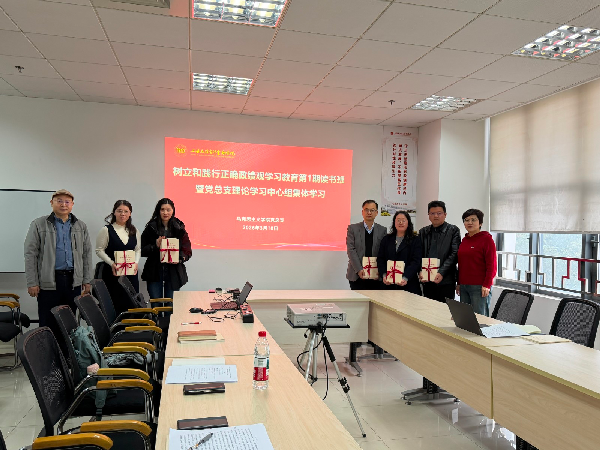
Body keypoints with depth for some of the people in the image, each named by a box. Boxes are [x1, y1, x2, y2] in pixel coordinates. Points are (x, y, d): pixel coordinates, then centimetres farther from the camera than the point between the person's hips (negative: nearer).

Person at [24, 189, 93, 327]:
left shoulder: (81, 226, 10)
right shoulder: (39, 224, 0)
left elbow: (87, 254, 11)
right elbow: (30, 254, -3)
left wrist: (87, 280, 7)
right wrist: (32, 282, -7)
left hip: (73, 281, 3)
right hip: (48, 281, -3)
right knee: (47, 323, 3)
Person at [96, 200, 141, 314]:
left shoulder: (134, 231, 11)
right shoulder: (106, 230, -3)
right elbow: (99, 250, -4)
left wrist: (136, 262, -4)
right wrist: (111, 263, -16)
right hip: (112, 273, -4)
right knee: (116, 303, -3)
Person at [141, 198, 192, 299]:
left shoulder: (179, 229, 5)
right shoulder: (151, 228, 3)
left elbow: (187, 251, 3)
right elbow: (142, 251, 2)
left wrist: (179, 259, -15)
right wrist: (155, 246, -14)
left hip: (174, 273, 0)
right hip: (154, 273, 0)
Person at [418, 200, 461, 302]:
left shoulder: (453, 230, 3)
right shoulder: (423, 232, 14)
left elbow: (454, 254, -6)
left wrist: (441, 273, -16)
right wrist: (420, 272, -8)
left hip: (446, 281, -4)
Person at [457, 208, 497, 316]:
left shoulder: (486, 239, -5)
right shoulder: (464, 240, 14)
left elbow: (492, 265, -10)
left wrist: (486, 285, -15)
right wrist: (459, 283, 18)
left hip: (479, 287, -7)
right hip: (464, 286, 7)